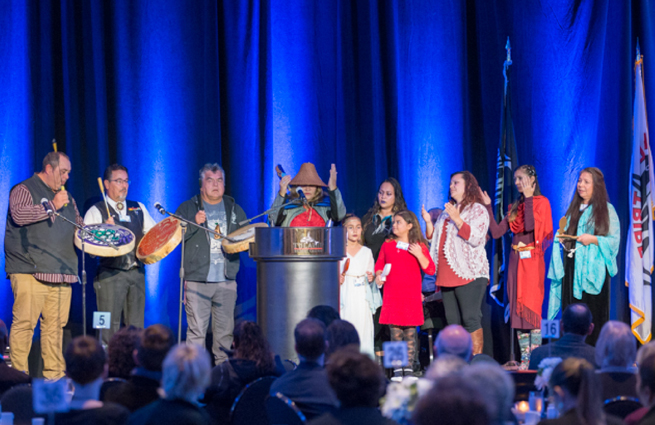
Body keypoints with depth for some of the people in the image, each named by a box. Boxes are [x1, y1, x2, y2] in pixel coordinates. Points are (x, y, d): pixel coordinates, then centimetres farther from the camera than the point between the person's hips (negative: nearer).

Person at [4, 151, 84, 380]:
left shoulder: (66, 197, 24)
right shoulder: (24, 190, 1)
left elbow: (79, 224, 33)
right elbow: (19, 215, -17)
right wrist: (52, 206, -14)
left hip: (61, 271, 7)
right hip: (30, 271, -7)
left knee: (56, 325, 4)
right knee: (25, 323, -10)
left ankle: (54, 374, 9)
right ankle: (18, 374, -8)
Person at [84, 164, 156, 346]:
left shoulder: (139, 209, 18)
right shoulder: (96, 212, 2)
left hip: (136, 272, 5)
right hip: (110, 274, -5)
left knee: (136, 327, 6)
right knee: (109, 328, -7)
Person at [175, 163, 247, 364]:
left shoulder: (235, 210, 16)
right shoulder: (187, 208, 6)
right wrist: (194, 223, -15)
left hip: (226, 280, 3)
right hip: (197, 280, -3)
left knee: (225, 330, 3)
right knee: (196, 330, -6)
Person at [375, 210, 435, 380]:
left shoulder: (419, 246, 2)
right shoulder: (387, 245, 11)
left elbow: (430, 270, -2)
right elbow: (379, 264, 18)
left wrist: (419, 255, -15)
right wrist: (378, 275, -3)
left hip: (411, 297, -2)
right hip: (392, 296, 2)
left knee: (410, 334, 0)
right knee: (395, 334, 0)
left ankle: (409, 368, 6)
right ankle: (397, 369, 3)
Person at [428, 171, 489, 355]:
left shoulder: (478, 210, 1)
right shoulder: (446, 212, 23)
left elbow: (475, 238, -14)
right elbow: (434, 240, 26)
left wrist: (457, 219, -19)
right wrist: (428, 222, 11)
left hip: (469, 274, -7)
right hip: (447, 276, 7)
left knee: (470, 319, -12)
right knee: (453, 322, 5)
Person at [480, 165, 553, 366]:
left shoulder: (541, 202, -2)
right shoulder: (514, 206, 16)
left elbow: (530, 226, -18)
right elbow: (497, 232, 9)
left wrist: (528, 198, -14)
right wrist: (488, 206, 7)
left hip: (532, 259, -7)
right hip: (515, 260, 7)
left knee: (531, 308, -10)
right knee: (517, 309, 4)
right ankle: (524, 358, 7)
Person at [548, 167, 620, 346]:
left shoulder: (606, 210, 0)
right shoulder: (573, 209, 18)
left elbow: (614, 240, -5)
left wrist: (593, 239, -19)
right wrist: (561, 239, 5)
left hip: (592, 270, -5)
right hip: (571, 269, 5)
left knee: (593, 316, -7)